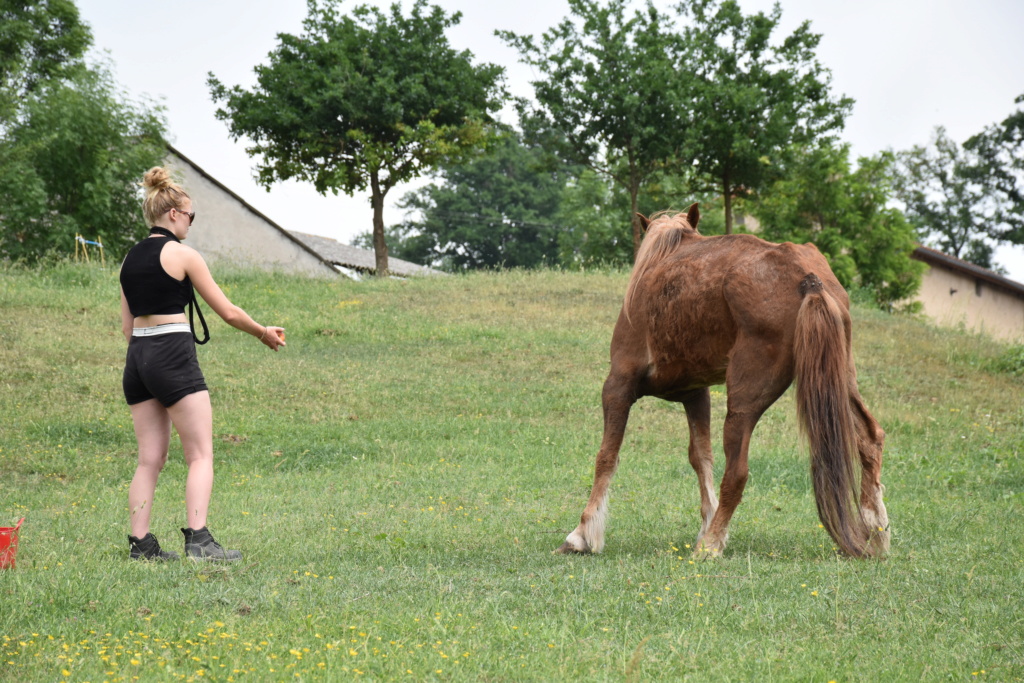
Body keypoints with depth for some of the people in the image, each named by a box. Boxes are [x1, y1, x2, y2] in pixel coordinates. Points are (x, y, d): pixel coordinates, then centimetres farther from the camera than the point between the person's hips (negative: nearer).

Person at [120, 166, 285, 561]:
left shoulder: (131, 258, 14)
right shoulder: (182, 254, -6)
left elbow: (127, 326, 17)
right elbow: (227, 311, -2)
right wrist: (264, 333, 12)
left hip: (137, 356, 7)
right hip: (173, 356, -7)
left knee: (150, 458, 9)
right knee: (201, 455, -4)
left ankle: (140, 543, 5)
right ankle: (198, 540, -13)